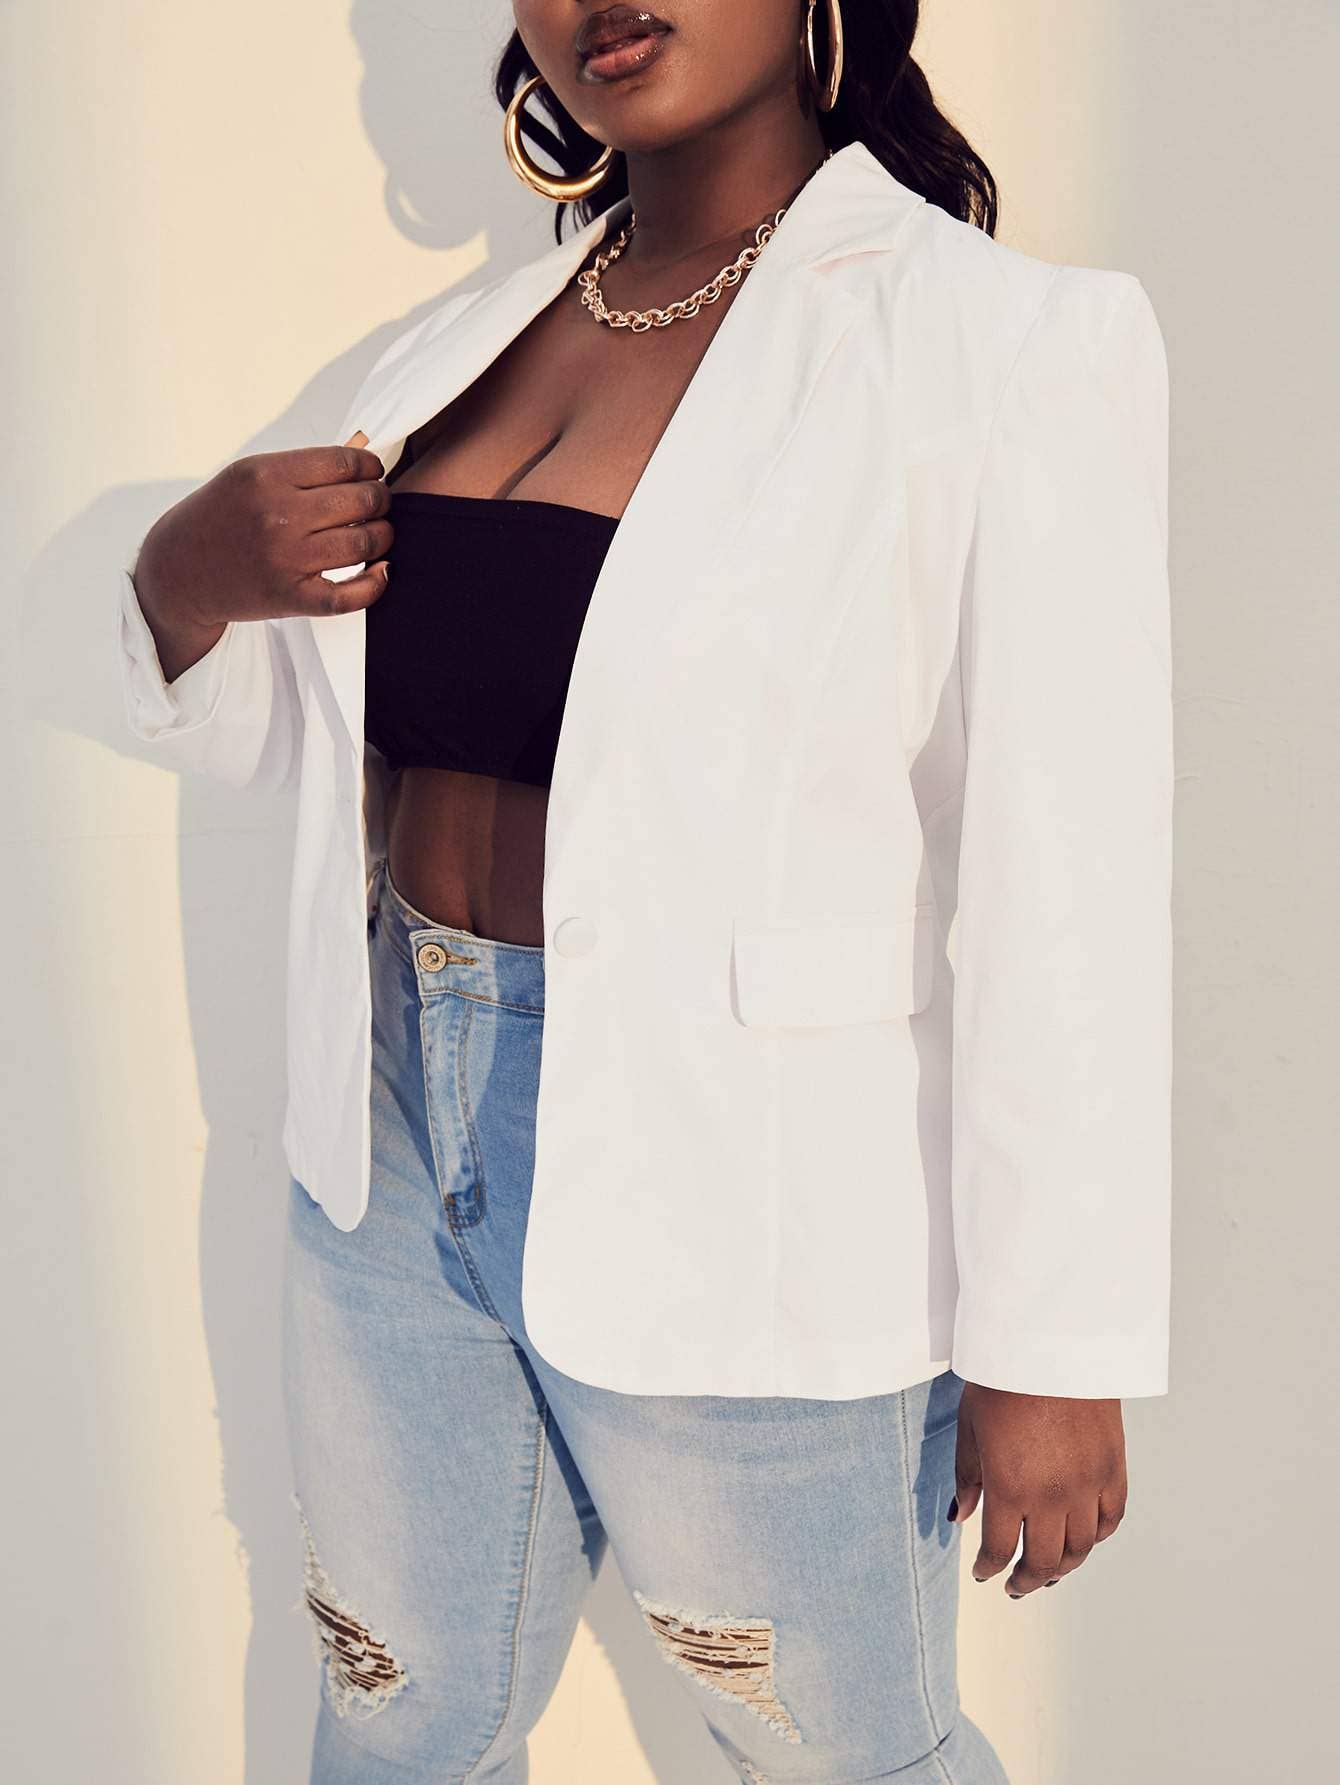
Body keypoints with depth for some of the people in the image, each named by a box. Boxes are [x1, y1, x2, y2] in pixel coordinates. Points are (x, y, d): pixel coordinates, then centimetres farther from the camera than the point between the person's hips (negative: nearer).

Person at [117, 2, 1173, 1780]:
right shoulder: (463, 348, 6)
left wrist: (1056, 1353, -13)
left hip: (736, 1214, -5)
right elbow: (280, 726, 15)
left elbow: (1065, 879, -15)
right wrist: (184, 580, -7)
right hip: (395, 1153, 6)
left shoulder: (999, 340, -13)